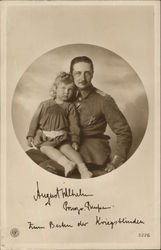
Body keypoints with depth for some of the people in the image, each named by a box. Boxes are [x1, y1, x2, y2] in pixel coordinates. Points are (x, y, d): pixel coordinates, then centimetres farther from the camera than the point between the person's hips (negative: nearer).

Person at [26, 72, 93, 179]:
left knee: (66, 147, -30)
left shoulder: (70, 107, 10)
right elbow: (35, 121, 16)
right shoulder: (44, 105, 15)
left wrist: (75, 141, -6)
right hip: (45, 137, 1)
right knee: (45, 147, -30)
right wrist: (30, 135, 7)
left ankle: (83, 169, -42)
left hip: (62, 137, -1)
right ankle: (66, 162, -49)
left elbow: (74, 125, 5)